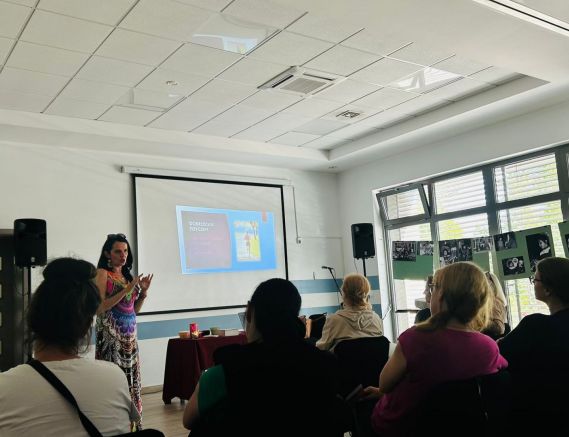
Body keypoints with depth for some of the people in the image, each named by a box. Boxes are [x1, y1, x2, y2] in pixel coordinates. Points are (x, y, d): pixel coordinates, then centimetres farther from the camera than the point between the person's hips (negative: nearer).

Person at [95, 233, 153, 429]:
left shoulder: (127, 275, 14)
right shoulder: (102, 274, -5)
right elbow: (99, 308, -16)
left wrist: (143, 291, 1)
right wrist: (126, 290, -18)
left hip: (129, 336, 7)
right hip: (111, 336, -7)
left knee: (131, 380, 9)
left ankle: (132, 424, 18)